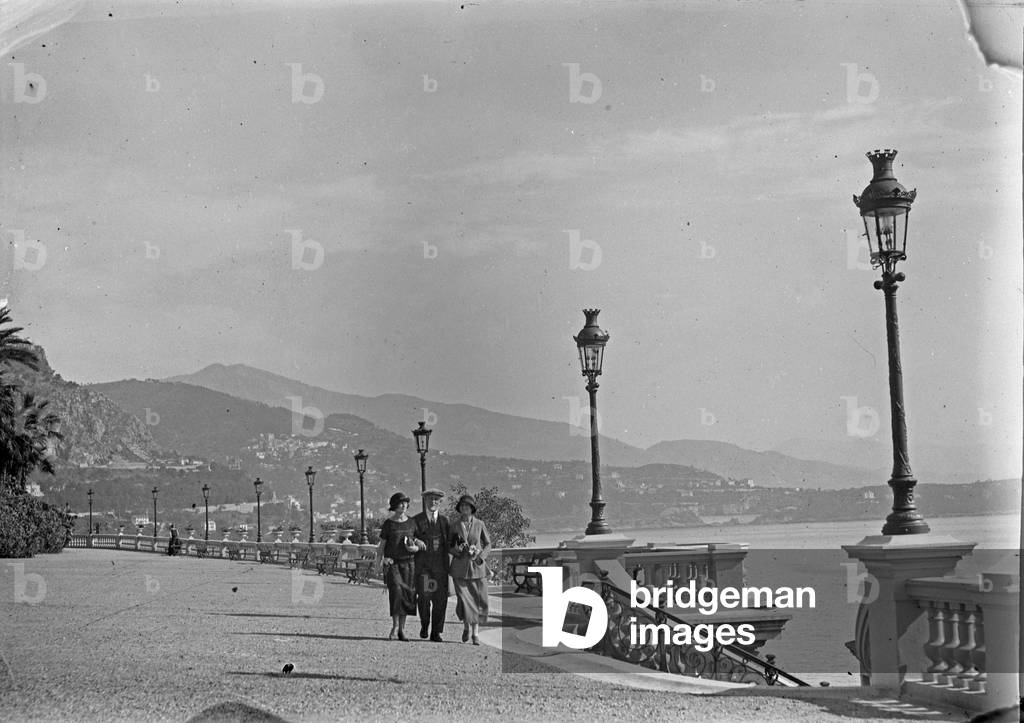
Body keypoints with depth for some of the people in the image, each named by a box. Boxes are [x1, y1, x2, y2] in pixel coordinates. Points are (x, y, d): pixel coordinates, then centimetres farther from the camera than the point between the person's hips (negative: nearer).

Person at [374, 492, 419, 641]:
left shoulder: (411, 522, 8)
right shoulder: (388, 524, 1)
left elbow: (418, 542, 16)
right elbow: (381, 546, 4)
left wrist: (416, 548, -7)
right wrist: (378, 564, -3)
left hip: (408, 563, 3)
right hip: (392, 562, -3)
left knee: (407, 594, -1)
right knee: (396, 590, -19)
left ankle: (402, 629, 7)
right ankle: (395, 625, -11)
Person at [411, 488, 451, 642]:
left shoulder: (444, 520, 14)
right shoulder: (416, 520, 6)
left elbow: (449, 541, 14)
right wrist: (415, 541, -22)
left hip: (440, 565, 2)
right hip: (422, 565, -2)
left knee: (440, 599, -2)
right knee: (424, 596, -10)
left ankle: (436, 633, 7)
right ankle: (424, 624, 17)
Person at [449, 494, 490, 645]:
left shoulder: (479, 524, 3)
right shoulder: (454, 524, 4)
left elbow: (488, 544, 10)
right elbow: (448, 544, 12)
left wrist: (480, 557, -6)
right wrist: (455, 550, -10)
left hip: (477, 566, 0)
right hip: (460, 567, 0)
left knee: (477, 600, -1)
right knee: (464, 598, -8)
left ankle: (475, 633, 8)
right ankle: (466, 626, 16)